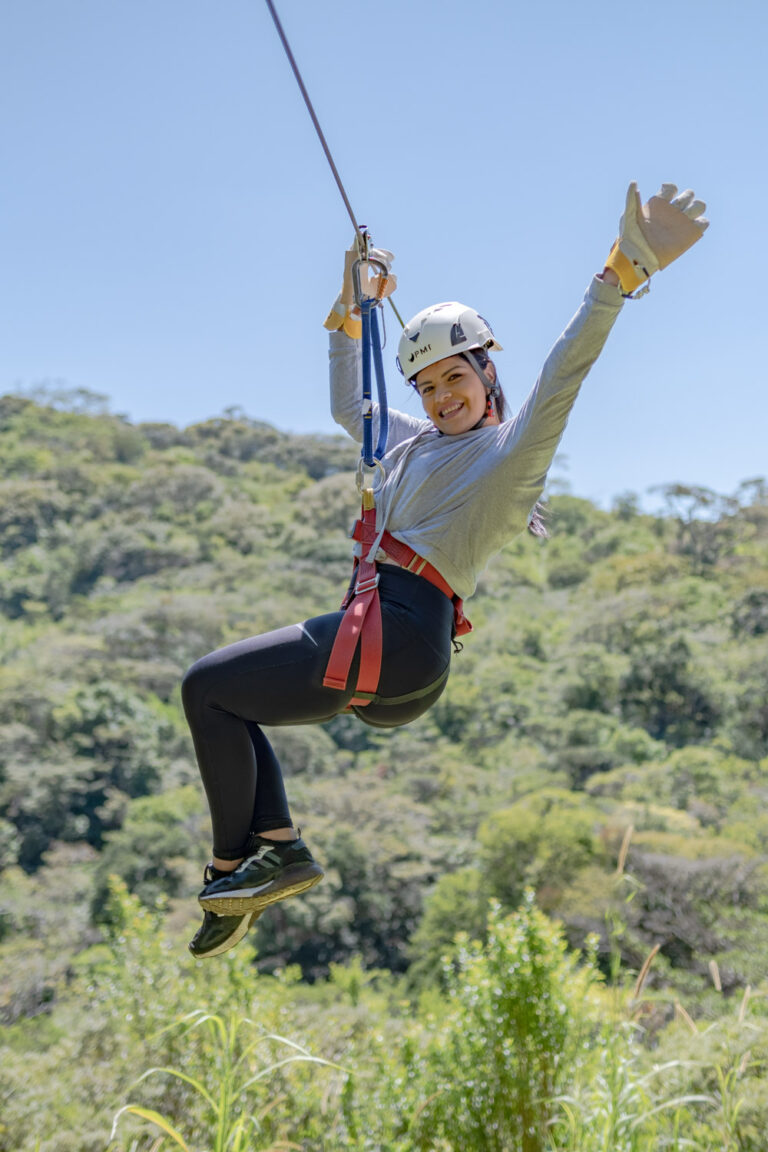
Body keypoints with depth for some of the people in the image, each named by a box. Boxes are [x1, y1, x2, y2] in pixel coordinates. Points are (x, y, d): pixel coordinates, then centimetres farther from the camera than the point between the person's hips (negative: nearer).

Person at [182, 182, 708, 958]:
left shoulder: (513, 449, -1)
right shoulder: (411, 443, 23)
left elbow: (560, 378, -18)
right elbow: (347, 405, 40)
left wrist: (624, 270, -30)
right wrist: (350, 311, 36)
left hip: (398, 637, -10)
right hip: (371, 640, 10)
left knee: (206, 686, -7)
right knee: (219, 700, 15)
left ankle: (231, 864, 0)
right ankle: (278, 846, 3)